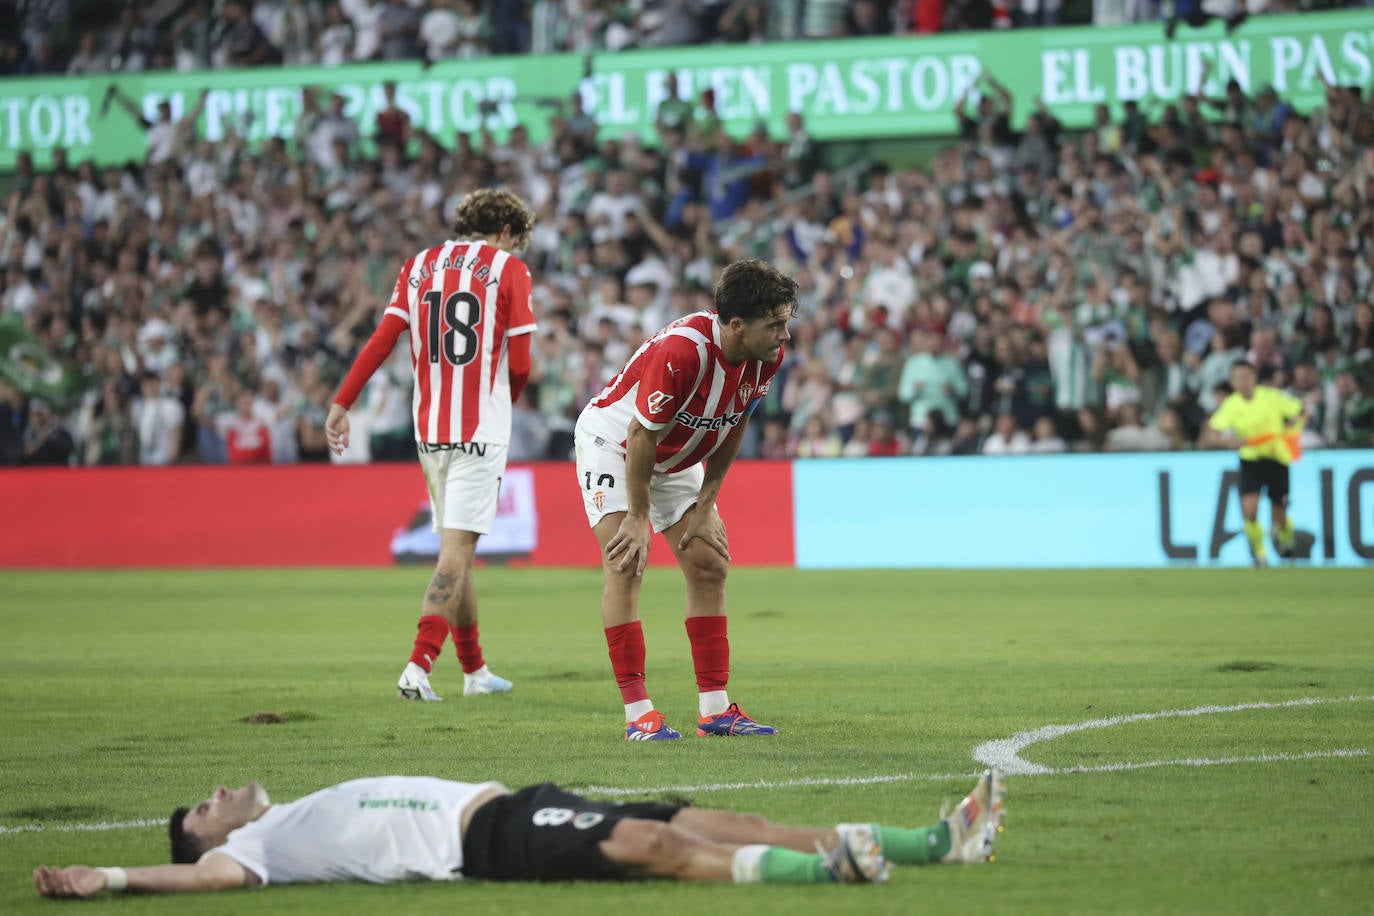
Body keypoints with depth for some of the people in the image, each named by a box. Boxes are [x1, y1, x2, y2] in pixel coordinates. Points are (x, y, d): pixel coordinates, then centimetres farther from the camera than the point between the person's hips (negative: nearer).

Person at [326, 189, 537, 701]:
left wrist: (342, 402, 2)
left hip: (430, 431, 5)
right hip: (482, 429, -5)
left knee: (456, 550, 16)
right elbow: (519, 364, -6)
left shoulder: (420, 266, 12)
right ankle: (417, 669, -23)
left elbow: (383, 339, 3)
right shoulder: (509, 270, -2)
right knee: (457, 551, -10)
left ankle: (474, 670, 26)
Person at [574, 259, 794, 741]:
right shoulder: (680, 351, -38)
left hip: (676, 457, 7)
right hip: (612, 440, -7)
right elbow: (641, 435, -29)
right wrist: (638, 518, -20)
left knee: (709, 565, 0)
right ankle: (637, 713, -18)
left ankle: (715, 708, 3)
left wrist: (705, 505, -2)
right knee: (625, 566, -18)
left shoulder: (767, 356, -16)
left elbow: (733, 427, -1)